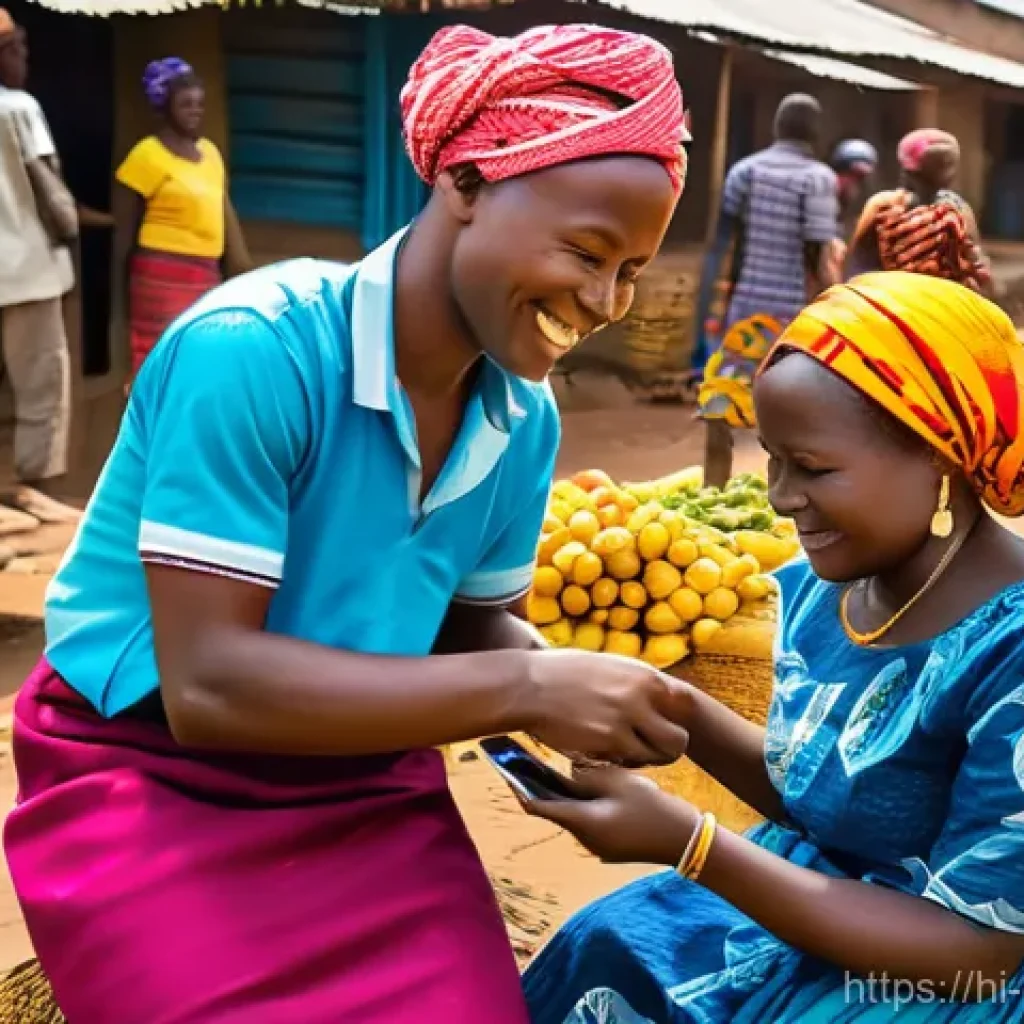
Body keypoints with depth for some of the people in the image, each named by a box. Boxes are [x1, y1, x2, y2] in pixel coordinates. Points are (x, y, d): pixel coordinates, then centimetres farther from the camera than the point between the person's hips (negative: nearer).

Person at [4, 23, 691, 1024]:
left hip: (369, 785, 5)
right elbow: (209, 685, -28)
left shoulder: (524, 420, -7)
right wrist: (525, 689, -29)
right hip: (153, 784, -5)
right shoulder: (252, 350, -25)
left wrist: (573, 691, -15)